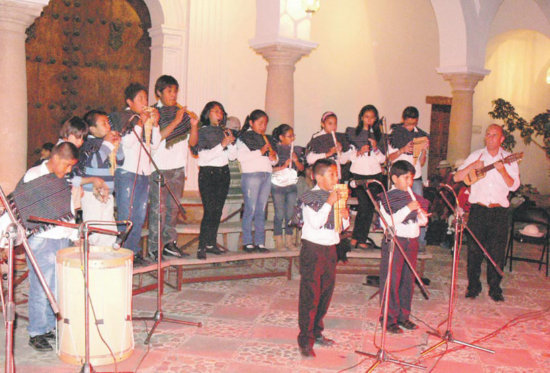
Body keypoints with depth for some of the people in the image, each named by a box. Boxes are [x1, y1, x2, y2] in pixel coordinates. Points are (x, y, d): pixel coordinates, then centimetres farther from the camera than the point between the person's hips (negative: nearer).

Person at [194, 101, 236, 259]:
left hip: (223, 173, 5)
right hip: (208, 174, -5)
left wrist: (232, 142, -5)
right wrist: (222, 145, -16)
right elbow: (204, 156, -12)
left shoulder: (225, 132, 13)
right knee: (209, 210, -12)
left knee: (218, 210, 4)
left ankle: (211, 243, 12)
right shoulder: (202, 132, -1)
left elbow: (232, 157, 12)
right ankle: (202, 246, -9)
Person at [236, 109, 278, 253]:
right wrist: (260, 152, -13)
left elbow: (274, 160, 25)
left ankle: (260, 242, 8)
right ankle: (247, 242, -1)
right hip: (251, 175, -6)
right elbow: (241, 156, -12)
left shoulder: (267, 139, 21)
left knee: (261, 210, 5)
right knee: (250, 209, -6)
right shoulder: (244, 137, 3)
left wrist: (273, 157, 2)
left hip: (267, 175, 6)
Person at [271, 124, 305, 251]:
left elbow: (301, 168, 9)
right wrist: (283, 166, -16)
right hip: (278, 185, -4)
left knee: (290, 214, 5)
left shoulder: (297, 150, 9)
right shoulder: (275, 149, -4)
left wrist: (296, 160, -9)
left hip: (292, 185, 4)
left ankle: (289, 241, 13)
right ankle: (278, 241, 5)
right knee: (280, 214, -3)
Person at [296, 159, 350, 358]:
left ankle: (316, 332, 27)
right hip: (313, 249, -7)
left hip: (330, 248, 7)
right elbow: (315, 222, -22)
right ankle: (305, 341, 2)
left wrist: (345, 216, -3)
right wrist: (329, 203, -21)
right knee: (310, 296, -5)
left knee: (326, 293, 13)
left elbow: (342, 225, 18)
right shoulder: (309, 197, -9)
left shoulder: (336, 196, 11)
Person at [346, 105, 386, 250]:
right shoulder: (353, 133, 5)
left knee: (370, 207, 0)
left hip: (375, 174, 3)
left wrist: (375, 148, -8)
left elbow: (382, 159, 9)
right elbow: (349, 156, 3)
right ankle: (358, 238, 0)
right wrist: (359, 152, -14)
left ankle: (359, 239, 8)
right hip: (358, 174, -3)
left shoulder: (378, 135, 11)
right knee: (364, 205, -12)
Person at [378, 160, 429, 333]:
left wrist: (422, 215, -7)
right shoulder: (387, 198, -5)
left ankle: (403, 316, 23)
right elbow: (390, 221, -18)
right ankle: (389, 319, 6)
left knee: (408, 280, 11)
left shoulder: (414, 197, 12)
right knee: (391, 281, -2)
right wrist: (408, 208, -21)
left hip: (412, 241, 6)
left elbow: (422, 222, 15)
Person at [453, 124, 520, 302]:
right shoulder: (476, 155, 7)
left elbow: (514, 186, -3)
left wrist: (503, 171, -18)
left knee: (497, 251, 1)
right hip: (478, 209, 0)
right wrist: (472, 166, -13)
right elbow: (457, 177, 1)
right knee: (474, 249, 3)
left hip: (499, 212, 0)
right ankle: (473, 286, 15)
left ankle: (495, 288, 15)